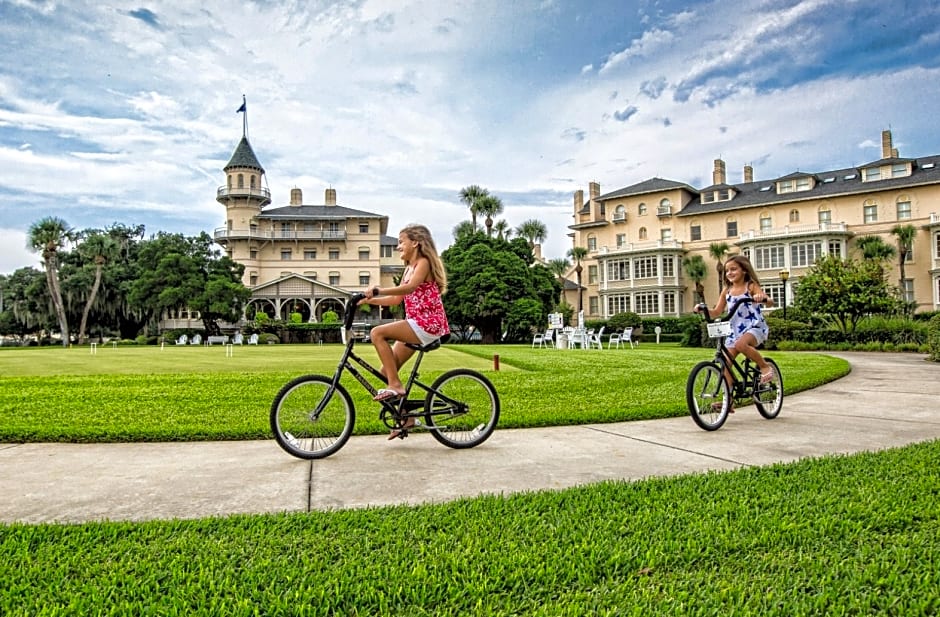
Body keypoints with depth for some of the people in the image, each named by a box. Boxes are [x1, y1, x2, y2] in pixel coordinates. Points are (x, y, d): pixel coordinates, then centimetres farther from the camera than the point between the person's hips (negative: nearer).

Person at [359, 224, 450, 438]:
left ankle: (395, 385, -18)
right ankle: (406, 417, 15)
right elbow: (396, 299, 17)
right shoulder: (409, 268, 22)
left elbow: (410, 287, -26)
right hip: (416, 326, 9)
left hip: (427, 324, -9)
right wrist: (370, 300, 5)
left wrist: (378, 290, -33)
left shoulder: (423, 262, -6)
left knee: (378, 333, -22)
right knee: (386, 371, 4)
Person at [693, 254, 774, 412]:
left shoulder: (751, 286, -4)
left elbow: (770, 302, -16)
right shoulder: (727, 290, 9)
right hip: (735, 330, 6)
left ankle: (764, 366, -12)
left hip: (754, 327, -5)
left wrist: (763, 298, -39)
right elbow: (717, 311, 9)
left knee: (741, 344, -37)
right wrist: (703, 309, -9)